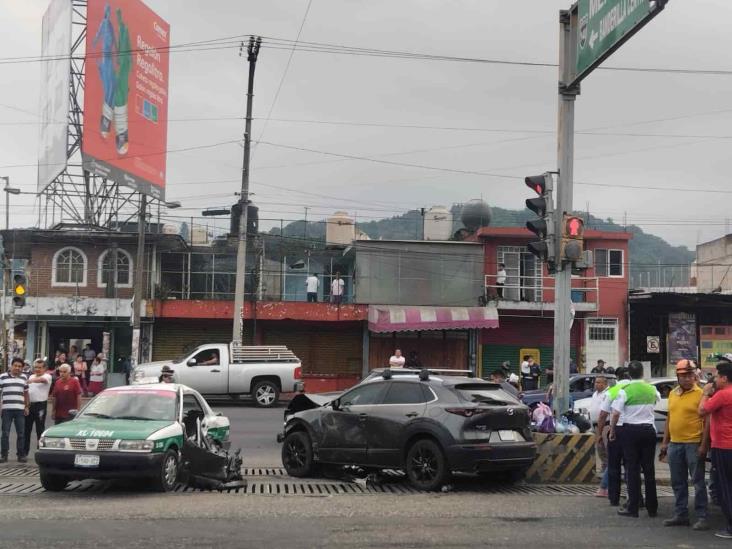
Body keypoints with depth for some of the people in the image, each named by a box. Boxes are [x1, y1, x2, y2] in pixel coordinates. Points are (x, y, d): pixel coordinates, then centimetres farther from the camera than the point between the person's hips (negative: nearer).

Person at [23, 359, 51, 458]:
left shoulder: (47, 376, -5)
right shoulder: (31, 376, 16)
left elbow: (42, 379, -30)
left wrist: (31, 380, -50)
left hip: (40, 405, -6)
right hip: (30, 404, 6)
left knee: (40, 429, -3)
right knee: (27, 428, 9)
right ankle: (25, 451, 16)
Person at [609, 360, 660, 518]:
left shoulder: (625, 390, -11)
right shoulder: (652, 390, 3)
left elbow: (616, 413, -13)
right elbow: (658, 400, 26)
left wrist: (612, 431, 0)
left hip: (630, 430, -4)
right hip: (648, 430, 4)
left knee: (632, 469, 0)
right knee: (649, 469, 9)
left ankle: (633, 508, 0)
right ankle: (652, 508, 13)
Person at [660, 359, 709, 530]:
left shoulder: (700, 394, -7)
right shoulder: (672, 394, 12)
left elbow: (706, 421, -10)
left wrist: (703, 445, -16)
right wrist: (665, 442, 15)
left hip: (693, 444, -6)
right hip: (674, 444, 6)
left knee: (698, 482, -1)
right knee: (678, 482, 12)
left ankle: (702, 518, 4)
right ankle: (680, 515, 21)